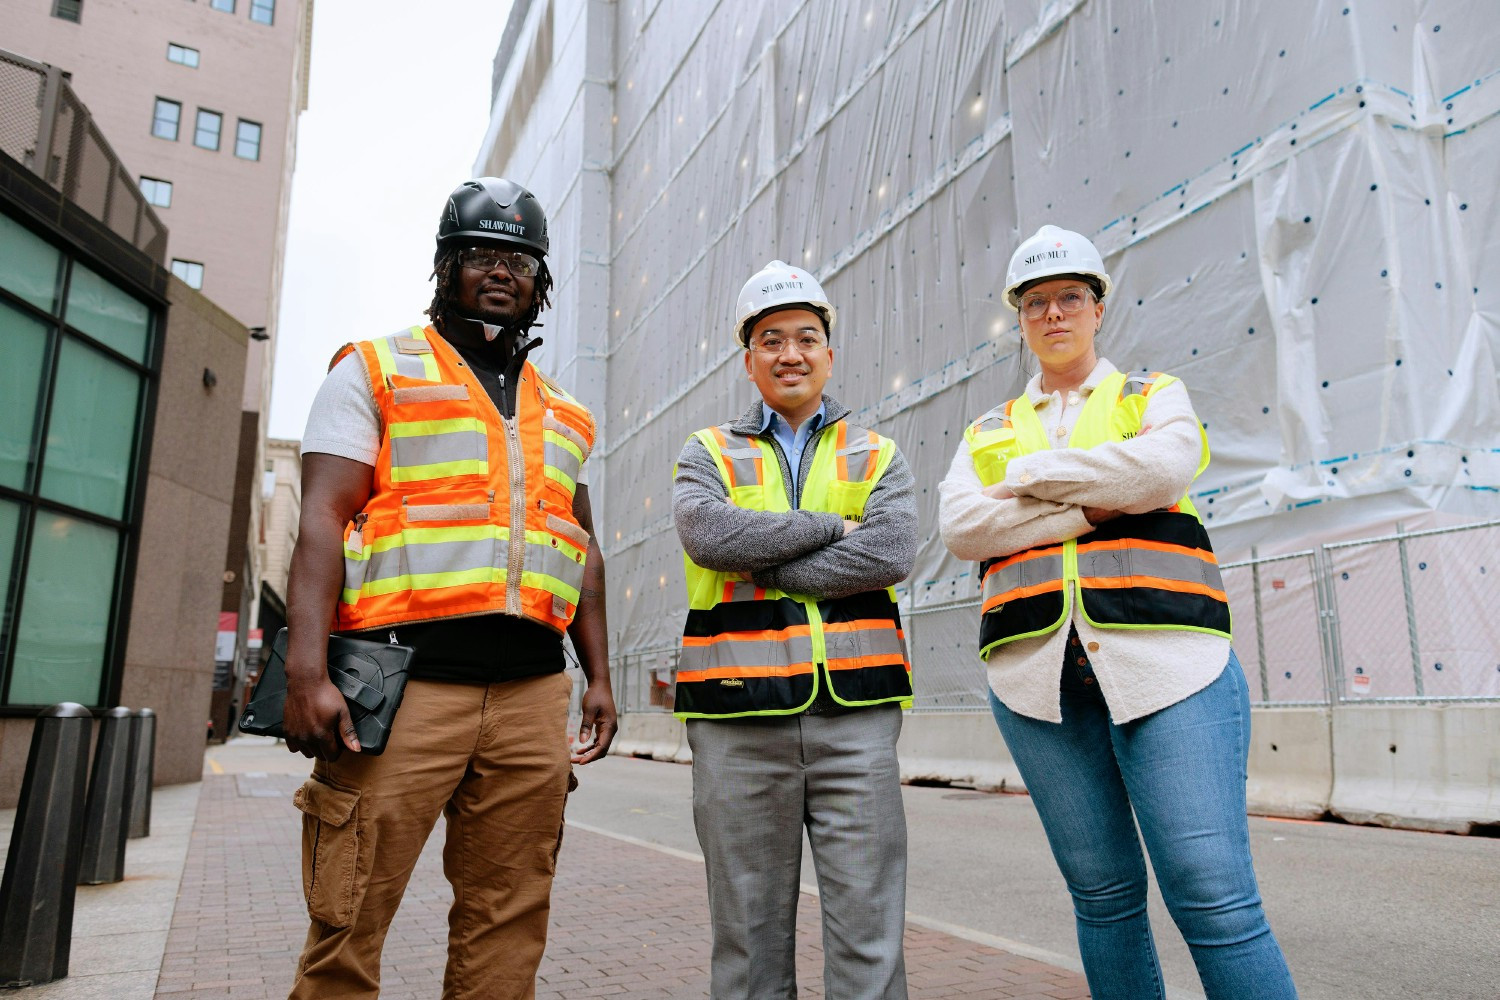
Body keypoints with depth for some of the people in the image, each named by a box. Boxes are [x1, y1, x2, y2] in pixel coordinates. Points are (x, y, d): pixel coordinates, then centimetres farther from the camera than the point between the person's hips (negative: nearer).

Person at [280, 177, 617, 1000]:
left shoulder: (562, 415, 21)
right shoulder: (376, 372, 8)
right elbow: (323, 519, -4)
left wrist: (599, 676, 13)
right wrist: (307, 673, -15)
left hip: (530, 692, 4)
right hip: (404, 681, -4)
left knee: (508, 926, 7)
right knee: (348, 926, -2)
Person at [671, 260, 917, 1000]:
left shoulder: (878, 458, 14)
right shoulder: (707, 454, 12)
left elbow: (893, 554, -6)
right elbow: (708, 535, -10)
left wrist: (760, 562, -8)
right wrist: (832, 526, -5)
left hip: (855, 713, 1)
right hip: (739, 719, 0)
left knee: (868, 936, 3)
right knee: (749, 936, 9)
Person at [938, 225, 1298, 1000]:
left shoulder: (1155, 395, 14)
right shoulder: (987, 432, 18)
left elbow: (1164, 467, -10)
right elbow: (960, 527, -2)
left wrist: (1030, 474, -3)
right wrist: (1093, 506, -10)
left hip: (1164, 657, -2)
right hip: (1036, 670, 2)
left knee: (1215, 897, -7)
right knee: (1103, 893, 9)